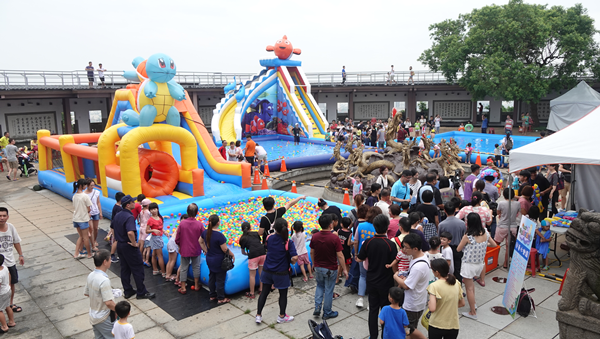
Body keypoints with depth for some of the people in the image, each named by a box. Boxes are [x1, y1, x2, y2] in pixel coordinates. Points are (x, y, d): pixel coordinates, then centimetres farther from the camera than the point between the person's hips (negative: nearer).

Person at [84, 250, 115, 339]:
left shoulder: (90, 275, -3)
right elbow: (108, 303, -30)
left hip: (93, 317, 8)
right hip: (104, 319, -8)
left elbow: (86, 293, 12)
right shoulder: (104, 280, -29)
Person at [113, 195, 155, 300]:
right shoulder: (129, 217, -23)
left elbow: (114, 229, 19)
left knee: (124, 269, 17)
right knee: (138, 269, 1)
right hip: (129, 247, -9)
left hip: (119, 245, 9)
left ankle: (127, 291, 26)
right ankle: (141, 293, 9)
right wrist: (134, 243, -24)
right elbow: (130, 233, -38)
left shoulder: (117, 215, 7)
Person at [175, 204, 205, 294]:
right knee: (196, 267, 19)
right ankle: (196, 285, 31)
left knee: (184, 268, 13)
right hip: (196, 250, 0)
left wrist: (180, 246, 12)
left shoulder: (182, 223, -15)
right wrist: (202, 247, 14)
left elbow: (177, 239, -7)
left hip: (184, 250, 0)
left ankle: (183, 288, 20)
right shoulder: (200, 224, -17)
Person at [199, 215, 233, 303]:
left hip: (209, 259, 7)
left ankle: (212, 296, 34)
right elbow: (225, 249, -21)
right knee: (220, 280, 7)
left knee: (211, 277, 20)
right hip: (219, 261, -7)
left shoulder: (205, 232, -6)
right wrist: (232, 255, -5)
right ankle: (221, 298, 19)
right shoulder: (219, 235, -28)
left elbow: (200, 241, 12)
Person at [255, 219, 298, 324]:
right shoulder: (288, 242, -20)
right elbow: (295, 257, -27)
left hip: (267, 271, 4)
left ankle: (258, 315, 27)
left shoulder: (269, 238, -8)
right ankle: (282, 317, 32)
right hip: (281, 273, -4)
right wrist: (292, 262, -6)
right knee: (283, 294, 16)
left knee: (264, 292, 17)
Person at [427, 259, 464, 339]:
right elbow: (462, 303, 7)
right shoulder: (456, 283, -4)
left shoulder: (434, 286, -20)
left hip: (436, 326, -4)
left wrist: (429, 304, -5)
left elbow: (432, 309, -25)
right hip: (453, 326, 4)